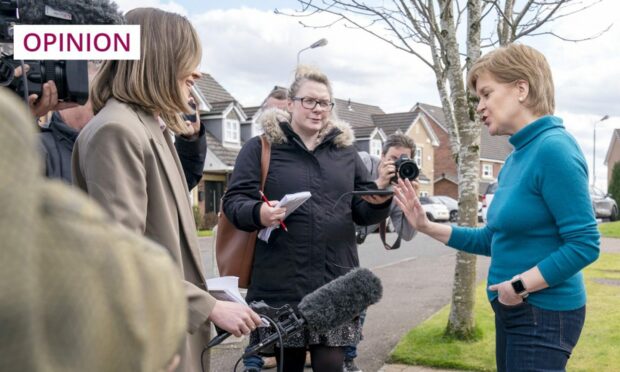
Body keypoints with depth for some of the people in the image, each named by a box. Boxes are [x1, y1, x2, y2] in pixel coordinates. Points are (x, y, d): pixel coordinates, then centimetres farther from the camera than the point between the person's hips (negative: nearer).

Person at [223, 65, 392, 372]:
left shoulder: (345, 151, 15)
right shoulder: (260, 147, 4)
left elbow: (362, 212, 16)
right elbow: (234, 201, -3)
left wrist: (379, 202, -8)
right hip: (281, 283, -2)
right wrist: (259, 213, -24)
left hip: (335, 283, 2)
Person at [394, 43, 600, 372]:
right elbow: (495, 239, 14)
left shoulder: (553, 149, -19)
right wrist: (427, 227, 7)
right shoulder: (516, 157, 8)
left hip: (545, 314, -9)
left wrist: (519, 285, -19)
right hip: (513, 311, 9)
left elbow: (584, 244, -22)